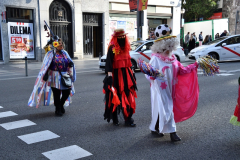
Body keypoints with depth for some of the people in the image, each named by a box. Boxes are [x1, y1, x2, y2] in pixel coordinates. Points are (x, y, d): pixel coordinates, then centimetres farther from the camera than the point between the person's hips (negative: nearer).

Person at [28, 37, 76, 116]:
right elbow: (46, 66, -7)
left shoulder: (64, 53, 10)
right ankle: (58, 110, 18)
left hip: (65, 76, 5)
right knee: (56, 94, 0)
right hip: (55, 77, -5)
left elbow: (69, 61, 18)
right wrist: (46, 75, -16)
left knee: (67, 93, 7)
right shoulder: (51, 54, -5)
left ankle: (61, 105, 35)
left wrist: (71, 63, -5)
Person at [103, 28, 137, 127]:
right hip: (116, 75, -6)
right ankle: (115, 119, 18)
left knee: (128, 97, 3)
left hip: (126, 75, 6)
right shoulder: (112, 48, -9)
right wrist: (109, 75, -21)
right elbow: (108, 63, -14)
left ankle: (128, 119, 12)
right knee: (115, 97, 3)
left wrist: (132, 72, 21)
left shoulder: (126, 48, 13)